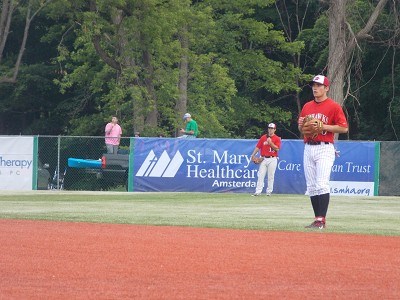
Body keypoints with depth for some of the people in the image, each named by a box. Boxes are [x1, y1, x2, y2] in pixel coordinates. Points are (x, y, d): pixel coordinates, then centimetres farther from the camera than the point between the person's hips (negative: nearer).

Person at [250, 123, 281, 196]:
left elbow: (277, 149, -8)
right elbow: (258, 147, 7)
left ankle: (269, 192, 7)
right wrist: (253, 155, -2)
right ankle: (258, 192, -8)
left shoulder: (277, 138, 3)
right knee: (260, 175, -5)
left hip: (272, 159, -2)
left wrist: (270, 143, -17)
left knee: (271, 176, 0)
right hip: (263, 159, 2)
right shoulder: (263, 137, 11)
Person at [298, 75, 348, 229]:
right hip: (308, 148, 7)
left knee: (322, 184, -16)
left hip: (324, 148, -7)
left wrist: (323, 126, -16)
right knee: (311, 186, 5)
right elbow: (301, 129, 24)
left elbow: (344, 128, -8)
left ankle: (322, 220, -19)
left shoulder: (334, 106, -3)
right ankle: (317, 219, 10)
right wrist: (301, 124, 0)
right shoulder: (307, 106, 15)